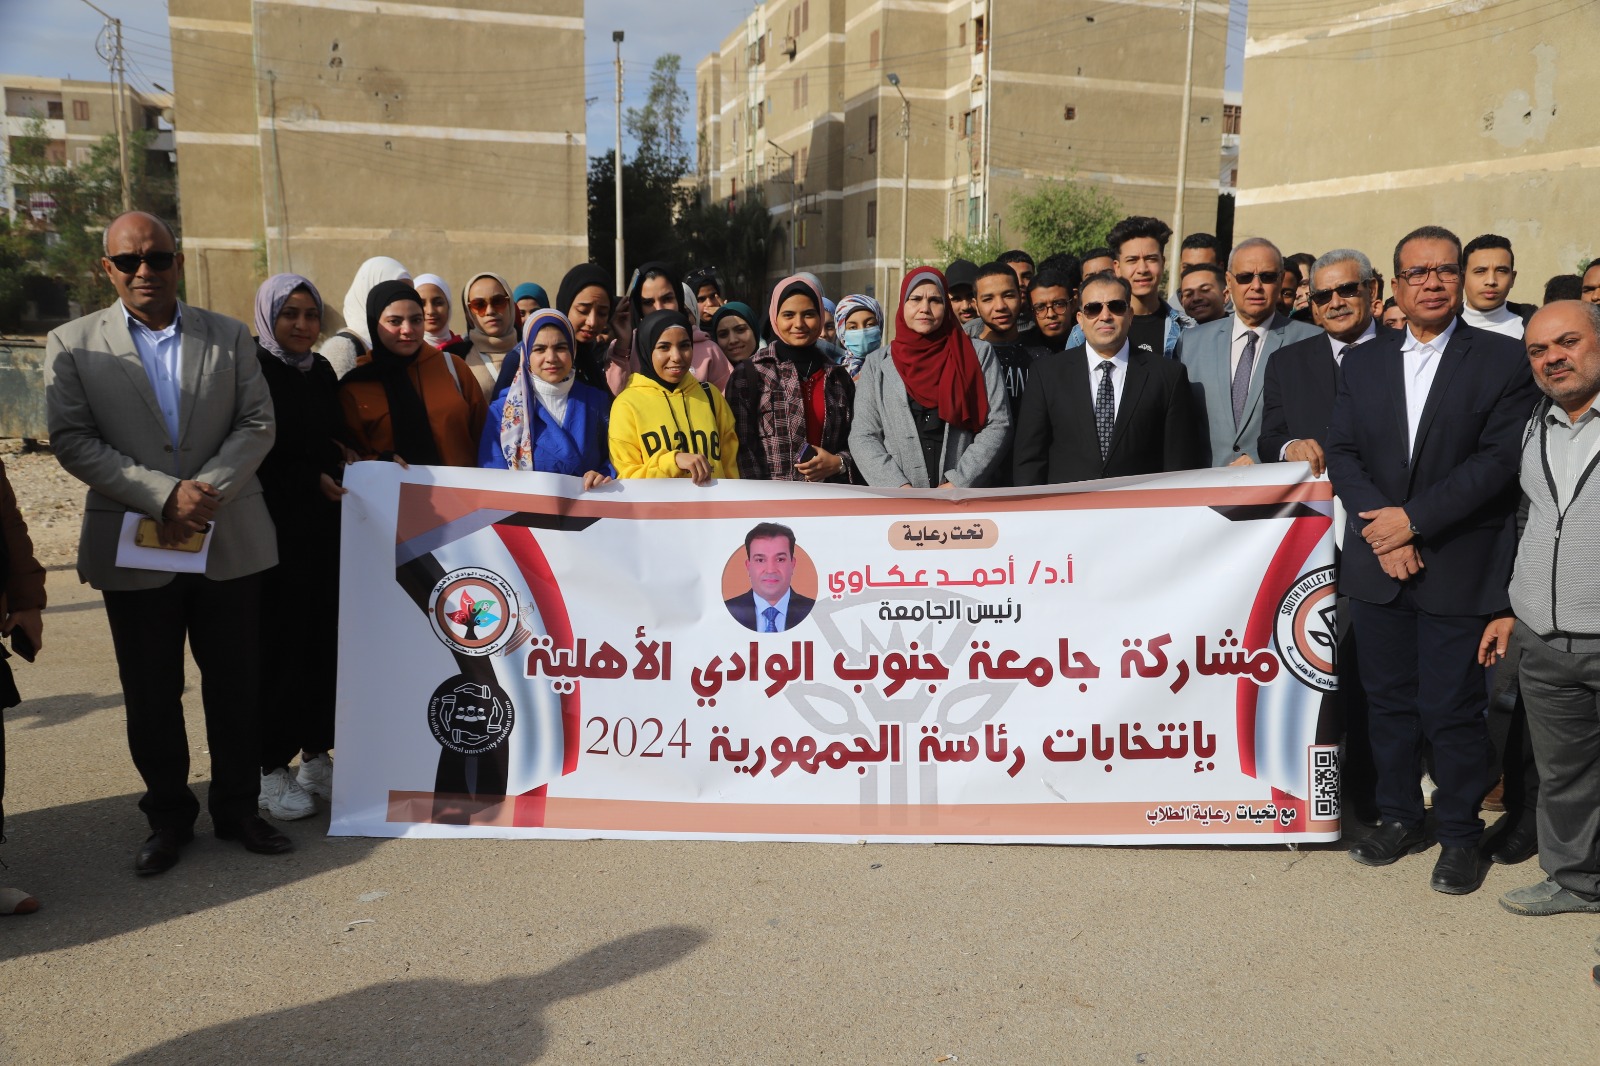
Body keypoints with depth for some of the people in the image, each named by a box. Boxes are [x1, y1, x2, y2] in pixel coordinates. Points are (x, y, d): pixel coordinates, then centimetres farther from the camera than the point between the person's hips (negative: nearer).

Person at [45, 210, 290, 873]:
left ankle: (237, 809, 25)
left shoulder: (229, 337, 7)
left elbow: (257, 424, 0)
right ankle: (169, 818, 27)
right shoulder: (72, 345, 2)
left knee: (236, 686, 9)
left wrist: (209, 489, -15)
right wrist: (164, 495, -17)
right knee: (151, 696, 10)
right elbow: (73, 441, -7)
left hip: (229, 542, 1)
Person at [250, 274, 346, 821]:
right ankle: (271, 770, 10)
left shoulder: (322, 372, 13)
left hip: (325, 527, 6)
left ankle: (316, 755, 19)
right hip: (274, 531, -6)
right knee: (278, 645, -1)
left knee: (326, 640, 6)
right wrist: (311, 478, -13)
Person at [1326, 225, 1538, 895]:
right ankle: (1398, 817, 28)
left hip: (1459, 569, -3)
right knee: (1388, 700, 12)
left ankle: (1460, 834, 20)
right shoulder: (1362, 362, 10)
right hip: (1378, 565, 3)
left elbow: (1499, 459, -10)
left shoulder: (1503, 360, -1)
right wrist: (1380, 529, -10)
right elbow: (1342, 452, 3)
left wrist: (1414, 519, -16)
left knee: (1453, 708, 2)